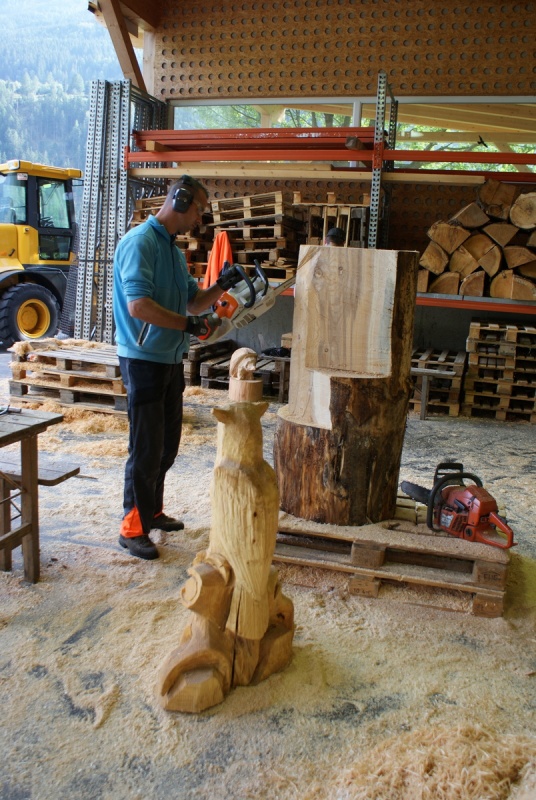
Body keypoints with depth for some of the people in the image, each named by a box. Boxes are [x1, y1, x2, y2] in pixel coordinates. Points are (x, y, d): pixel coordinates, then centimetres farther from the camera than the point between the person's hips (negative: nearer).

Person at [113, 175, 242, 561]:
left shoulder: (175, 250, 15)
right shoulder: (140, 242, -14)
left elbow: (193, 301, 20)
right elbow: (138, 305, -26)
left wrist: (221, 286, 2)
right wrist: (190, 324, -22)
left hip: (171, 360, 9)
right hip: (144, 359, -9)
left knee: (167, 443, 16)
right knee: (147, 448, -3)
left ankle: (152, 511, 31)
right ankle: (133, 527, 9)